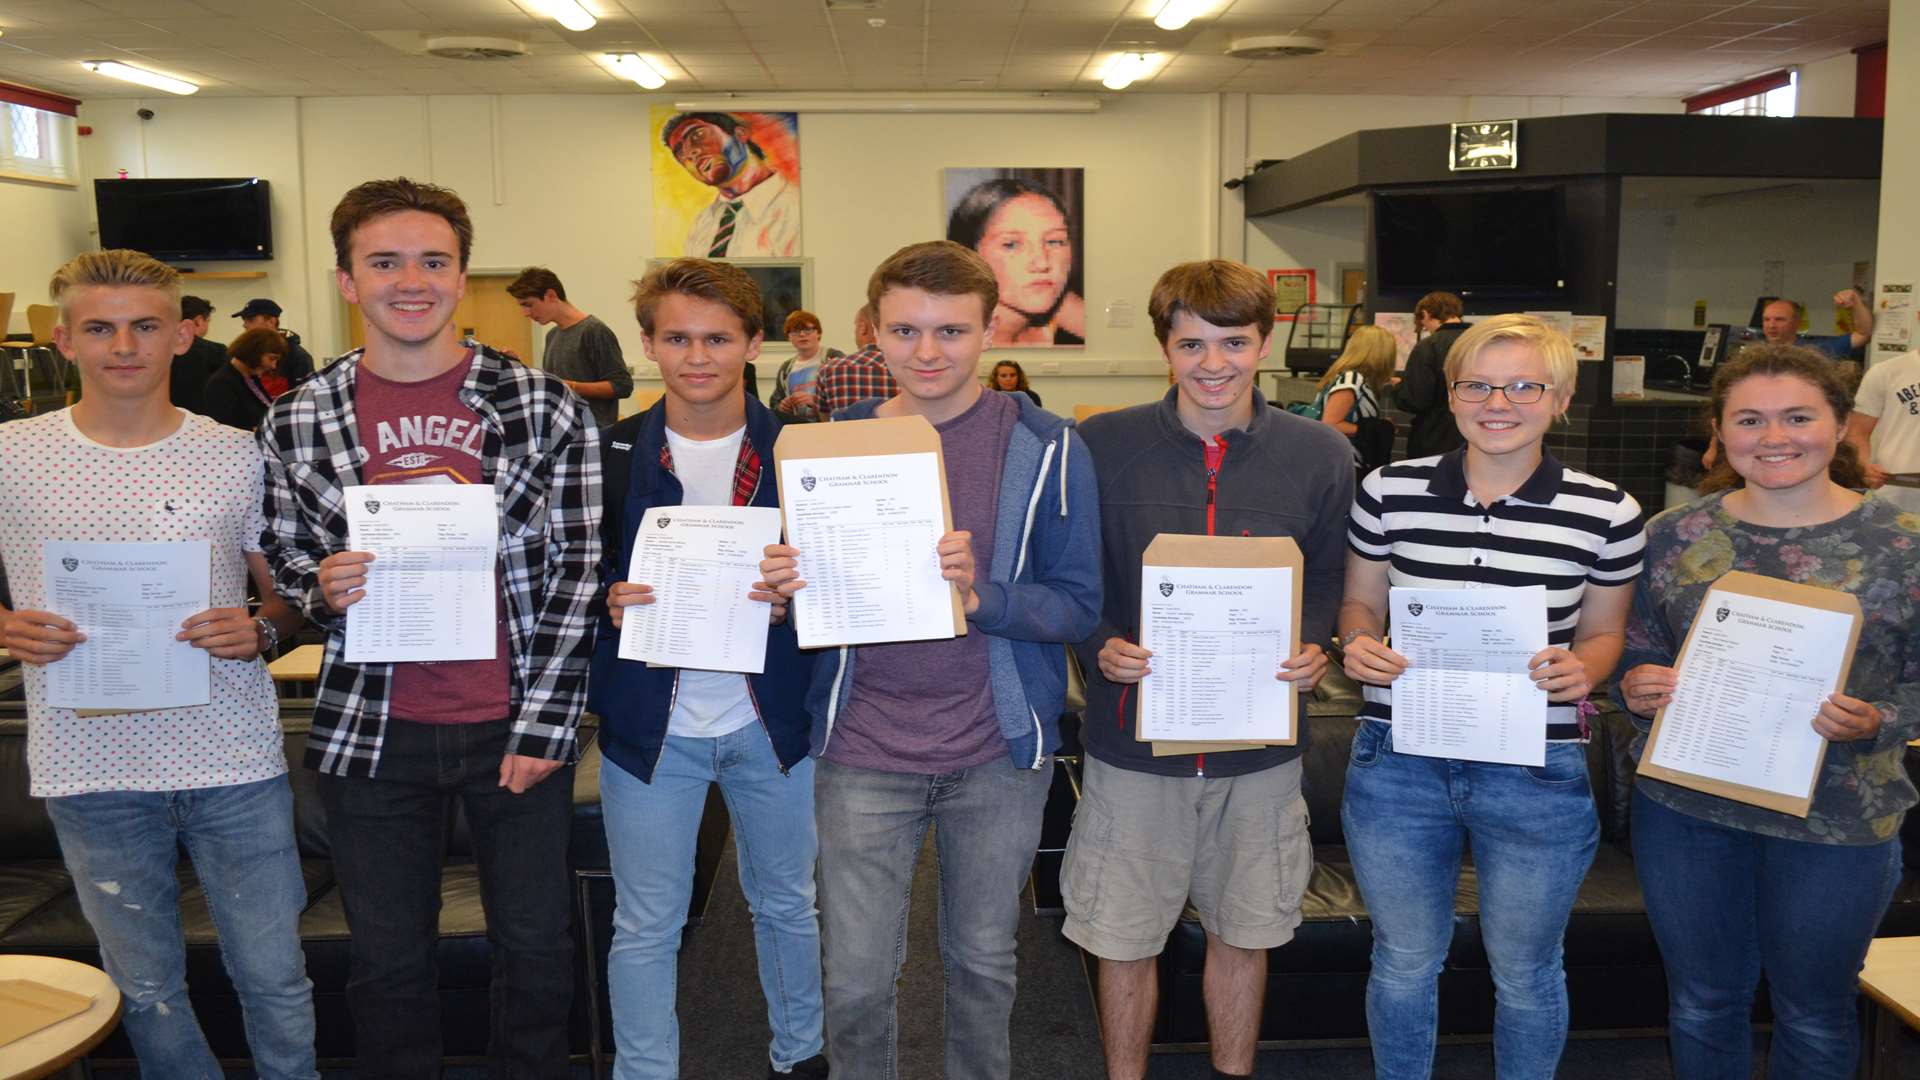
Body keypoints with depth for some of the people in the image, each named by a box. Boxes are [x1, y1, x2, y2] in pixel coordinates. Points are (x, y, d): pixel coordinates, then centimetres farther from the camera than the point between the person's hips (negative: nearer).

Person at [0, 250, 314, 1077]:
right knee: (146, 987, 17)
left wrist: (261, 631, -14)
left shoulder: (239, 458, 0)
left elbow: (292, 599, 6)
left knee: (274, 978, 8)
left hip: (234, 760, -1)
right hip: (89, 767, 1)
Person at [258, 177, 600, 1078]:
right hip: (371, 734, 2)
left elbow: (576, 572, -5)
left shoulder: (545, 407, -5)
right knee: (386, 961, 16)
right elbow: (281, 560, 11)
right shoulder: (294, 423, 0)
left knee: (536, 949, 13)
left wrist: (542, 725, -9)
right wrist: (322, 588, -13)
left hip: (516, 729, -1)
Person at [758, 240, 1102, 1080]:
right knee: (856, 978, 8)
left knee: (983, 961, 18)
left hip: (997, 755, -1)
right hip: (863, 753, 1)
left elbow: (1079, 607, -8)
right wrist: (787, 585, -14)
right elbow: (802, 589, 10)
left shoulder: (1044, 448, -5)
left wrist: (979, 594, -26)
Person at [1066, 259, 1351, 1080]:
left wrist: (1313, 651, -13)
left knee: (1242, 933, 18)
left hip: (1261, 744, 2)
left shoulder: (1320, 456, -1)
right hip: (1133, 739, -1)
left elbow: (1329, 582, 6)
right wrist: (1099, 648, -19)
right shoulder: (1102, 446, -7)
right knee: (1124, 940, 11)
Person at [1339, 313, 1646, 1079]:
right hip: (1397, 763, 1)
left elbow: (1604, 632, 8)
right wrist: (1358, 643, -13)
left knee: (1524, 970, 18)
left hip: (1537, 772, -1)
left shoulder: (1605, 512, -5)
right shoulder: (1389, 490, -3)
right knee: (1405, 961, 18)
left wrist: (1582, 669, -14)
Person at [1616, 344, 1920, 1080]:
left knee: (1813, 1015, 17)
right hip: (1684, 807, 2)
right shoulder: (1674, 535, -1)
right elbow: (1636, 653, 6)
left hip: (1837, 820, -1)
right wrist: (1635, 686, -15)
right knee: (1703, 1002, 18)